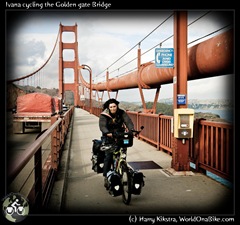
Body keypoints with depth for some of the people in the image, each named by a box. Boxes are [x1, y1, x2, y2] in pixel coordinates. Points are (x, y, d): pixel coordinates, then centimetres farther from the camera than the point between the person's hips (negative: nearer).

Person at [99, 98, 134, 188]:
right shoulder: (104, 115, -9)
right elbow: (102, 126, -24)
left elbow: (128, 121, -16)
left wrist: (131, 130, -36)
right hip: (108, 137, -2)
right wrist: (108, 133, -43)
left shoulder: (122, 113, -3)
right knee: (108, 156, -14)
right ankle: (106, 177, -6)